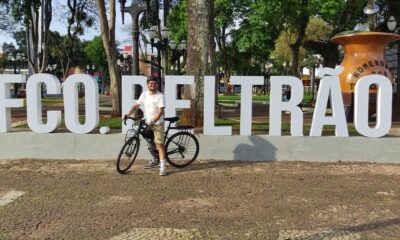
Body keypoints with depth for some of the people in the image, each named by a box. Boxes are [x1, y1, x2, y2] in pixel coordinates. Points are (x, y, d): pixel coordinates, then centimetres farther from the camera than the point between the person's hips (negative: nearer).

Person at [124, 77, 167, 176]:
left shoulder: (160, 96, -13)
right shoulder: (144, 94, 2)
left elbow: (160, 112, -21)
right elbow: (136, 105, 4)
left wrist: (152, 122, -30)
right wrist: (128, 114, -10)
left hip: (158, 124, -5)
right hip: (147, 123, 6)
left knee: (159, 144, -10)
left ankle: (162, 167, -9)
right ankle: (154, 161, 38)